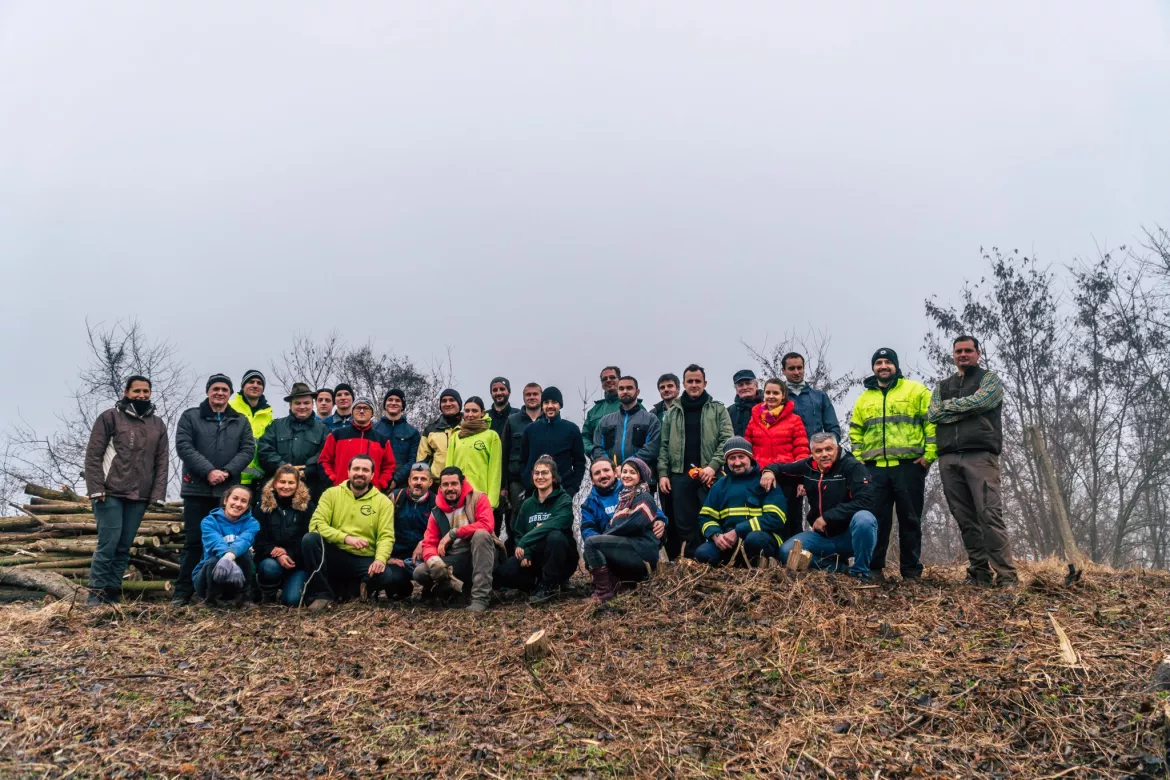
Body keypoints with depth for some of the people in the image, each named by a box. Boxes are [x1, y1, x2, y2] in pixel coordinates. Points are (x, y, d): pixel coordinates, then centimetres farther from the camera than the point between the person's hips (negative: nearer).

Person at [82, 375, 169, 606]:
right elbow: (93, 455, -4)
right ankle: (96, 593, 2)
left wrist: (158, 494, 0)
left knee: (124, 547, 6)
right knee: (108, 543, -8)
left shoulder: (158, 425, 13)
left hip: (139, 497, 4)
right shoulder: (110, 417, 0)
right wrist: (96, 489, -12)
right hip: (110, 493, -4)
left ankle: (112, 593, 13)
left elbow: (162, 462, 10)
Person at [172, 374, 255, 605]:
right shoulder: (190, 417, 6)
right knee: (193, 541, 1)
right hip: (197, 489, -2)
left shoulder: (241, 421, 12)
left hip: (228, 490, 2)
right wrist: (209, 471, -17)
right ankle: (183, 591, 7)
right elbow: (184, 446, -6)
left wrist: (227, 472, -13)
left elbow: (248, 450, 3)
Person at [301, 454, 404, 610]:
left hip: (364, 560, 0)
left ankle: (342, 588, -3)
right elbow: (316, 524, -8)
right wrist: (346, 538, -21)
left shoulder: (383, 501, 3)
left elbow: (386, 537, -4)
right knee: (309, 539, -28)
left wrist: (380, 559, -25)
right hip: (335, 555, 0)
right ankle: (323, 594, -15)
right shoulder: (332, 493, 4)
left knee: (390, 576, -29)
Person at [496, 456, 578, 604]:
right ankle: (540, 583, 1)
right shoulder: (527, 504, 7)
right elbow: (519, 534, 5)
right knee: (502, 573, -20)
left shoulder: (564, 500, -9)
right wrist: (524, 555, -16)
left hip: (561, 561, -4)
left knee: (555, 536, -36)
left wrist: (524, 542, -28)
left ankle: (550, 585, -17)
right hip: (534, 558, 4)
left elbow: (554, 525, -27)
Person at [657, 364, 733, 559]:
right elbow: (664, 447, 13)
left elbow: (727, 440, -2)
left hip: (710, 475, -3)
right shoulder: (672, 413, 16)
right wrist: (663, 473, 3)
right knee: (684, 523, 3)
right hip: (680, 475, 3)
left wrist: (713, 466, -14)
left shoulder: (718, 409, 8)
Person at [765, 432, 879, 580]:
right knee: (787, 552, -14)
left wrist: (827, 517, -25)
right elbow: (782, 468, 19)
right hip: (823, 536, 5)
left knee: (864, 518, -37)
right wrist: (769, 471, -7)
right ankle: (837, 566, -1)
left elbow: (865, 501, -27)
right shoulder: (808, 467, 1)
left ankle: (860, 573, -16)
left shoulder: (853, 467, -15)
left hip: (850, 535, -5)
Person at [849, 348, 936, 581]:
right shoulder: (864, 398, 17)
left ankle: (911, 571, 10)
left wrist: (929, 454, -9)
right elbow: (855, 432, 21)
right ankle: (874, 568, 10)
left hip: (908, 466, -3)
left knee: (910, 519, 3)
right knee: (876, 520, 3)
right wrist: (858, 458, 8)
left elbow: (933, 422, -1)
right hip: (875, 468, 3)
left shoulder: (915, 391, 4)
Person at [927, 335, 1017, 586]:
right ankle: (979, 573, 8)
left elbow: (977, 401, -9)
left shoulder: (989, 378, 12)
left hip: (980, 454, -4)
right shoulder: (943, 386, 23)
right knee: (965, 519, 4)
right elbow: (932, 415, 5)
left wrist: (949, 405, 5)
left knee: (989, 515, -13)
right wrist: (967, 410, -2)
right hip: (948, 458, 5)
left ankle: (1006, 575, -12)